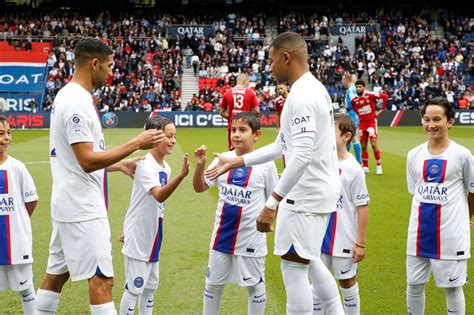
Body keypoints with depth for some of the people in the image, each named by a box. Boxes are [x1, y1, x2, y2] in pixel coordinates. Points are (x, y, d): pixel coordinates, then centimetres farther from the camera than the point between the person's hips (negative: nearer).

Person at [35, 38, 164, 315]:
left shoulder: (69, 96, 13)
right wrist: (136, 144, -19)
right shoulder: (77, 102, -18)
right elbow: (87, 161, -23)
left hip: (69, 204, 10)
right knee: (102, 279, -6)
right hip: (83, 208, -10)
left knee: (56, 274, 16)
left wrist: (120, 165, 17)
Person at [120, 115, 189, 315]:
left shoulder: (166, 167, 6)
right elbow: (159, 196, -36)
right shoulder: (146, 165, -20)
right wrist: (181, 176, -48)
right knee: (134, 288, -2)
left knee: (151, 286, 17)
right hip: (138, 238, -9)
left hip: (152, 237, 9)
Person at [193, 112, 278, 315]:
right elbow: (200, 187, 2)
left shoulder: (265, 165, -10)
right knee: (213, 283, 16)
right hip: (222, 234, 4)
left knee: (255, 285, 11)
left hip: (251, 237, -4)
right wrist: (200, 165, -13)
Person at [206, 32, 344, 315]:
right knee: (310, 260, 22)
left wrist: (272, 203, -28)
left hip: (306, 195, -10)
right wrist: (235, 162, 19)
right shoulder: (314, 88, 13)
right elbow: (283, 146, 17)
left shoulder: (302, 95, -19)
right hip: (321, 191, 10)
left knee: (294, 266, -2)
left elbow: (302, 155, -28)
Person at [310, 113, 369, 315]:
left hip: (344, 239, -4)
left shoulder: (353, 169, -11)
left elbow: (362, 207, -9)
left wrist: (361, 244, -9)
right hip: (318, 237, 4)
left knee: (347, 282, 11)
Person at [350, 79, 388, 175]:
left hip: (372, 122, -4)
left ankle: (379, 166, 1)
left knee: (374, 144, -9)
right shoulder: (353, 100, -1)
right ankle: (365, 167, 15)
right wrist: (359, 114, 8)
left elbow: (385, 96, -9)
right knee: (363, 146, 5)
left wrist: (381, 110, -6)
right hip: (362, 123, 4)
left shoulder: (370, 95, -14)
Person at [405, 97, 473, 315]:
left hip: (451, 234, -4)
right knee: (414, 284, 11)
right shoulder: (414, 155, 4)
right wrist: (425, 215, 11)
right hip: (419, 231, 4)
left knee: (452, 287, 6)